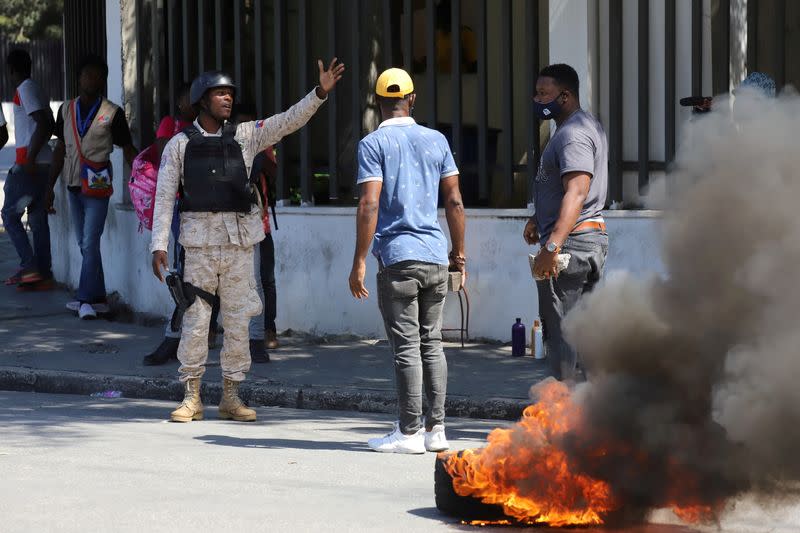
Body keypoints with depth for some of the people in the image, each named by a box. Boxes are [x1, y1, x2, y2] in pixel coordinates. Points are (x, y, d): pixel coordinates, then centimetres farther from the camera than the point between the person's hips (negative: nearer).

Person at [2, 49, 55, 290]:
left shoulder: (25, 89, -11)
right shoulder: (36, 89, 17)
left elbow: (43, 124, -20)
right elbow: (50, 125, 23)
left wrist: (30, 158, -21)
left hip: (29, 164, -9)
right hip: (43, 164, 9)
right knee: (38, 219, 8)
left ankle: (29, 267, -10)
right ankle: (43, 274, 6)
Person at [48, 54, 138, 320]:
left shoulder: (112, 113, -4)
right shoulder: (66, 110, 9)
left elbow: (128, 149, 0)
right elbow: (61, 149, 15)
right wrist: (50, 186, 14)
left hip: (97, 187, -5)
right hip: (74, 185, 5)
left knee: (90, 244, -12)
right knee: (84, 245, 9)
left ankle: (86, 300, -12)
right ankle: (98, 298, 15)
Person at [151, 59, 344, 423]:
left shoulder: (245, 137, 10)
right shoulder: (180, 144, 5)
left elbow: (289, 121, 2)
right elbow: (164, 197, 3)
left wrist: (320, 93, -13)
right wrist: (159, 245, -4)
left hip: (239, 241, 2)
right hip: (199, 240, -2)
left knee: (238, 319, 4)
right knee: (195, 318, -2)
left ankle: (231, 397, 13)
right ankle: (191, 398, 8)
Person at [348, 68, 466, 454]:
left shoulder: (373, 144, -4)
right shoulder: (436, 140, 10)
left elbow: (369, 205, -13)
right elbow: (454, 202, 10)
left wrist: (359, 262, -10)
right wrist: (459, 252, 19)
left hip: (397, 256, -5)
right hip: (435, 255, 5)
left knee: (406, 347, -3)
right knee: (432, 343, 11)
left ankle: (410, 432, -2)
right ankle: (435, 429, 11)